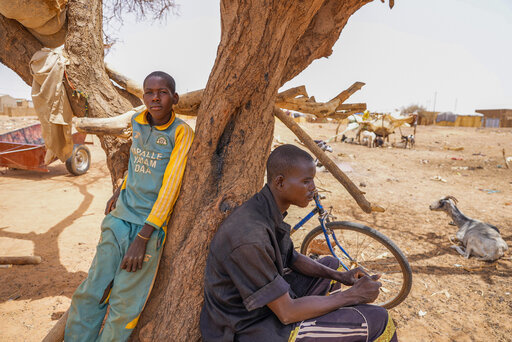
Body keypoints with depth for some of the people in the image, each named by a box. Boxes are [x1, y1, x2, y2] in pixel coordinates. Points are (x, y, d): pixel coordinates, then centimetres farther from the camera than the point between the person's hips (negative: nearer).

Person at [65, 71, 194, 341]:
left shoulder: (181, 132, -11)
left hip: (151, 224, -5)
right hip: (119, 217, 5)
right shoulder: (137, 122, 7)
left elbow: (170, 187, -15)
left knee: (124, 307, 1)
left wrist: (142, 237, -17)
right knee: (90, 294, 9)